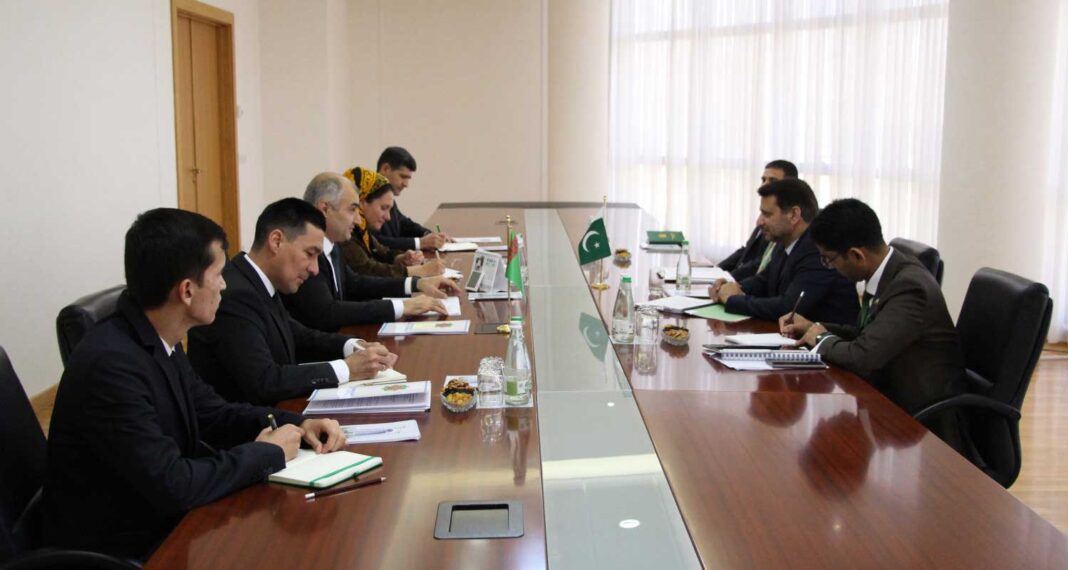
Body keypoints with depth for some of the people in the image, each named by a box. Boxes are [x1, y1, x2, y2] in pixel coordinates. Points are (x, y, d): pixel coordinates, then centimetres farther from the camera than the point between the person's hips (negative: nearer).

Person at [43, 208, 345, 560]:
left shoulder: (161, 340, -1)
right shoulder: (110, 363, -26)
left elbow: (212, 413, 12)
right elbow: (173, 486, -27)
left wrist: (296, 425, -2)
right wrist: (267, 453, -14)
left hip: (162, 522, 7)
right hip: (120, 550, -7)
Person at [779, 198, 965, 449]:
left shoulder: (910, 287, -26)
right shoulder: (885, 271, 1)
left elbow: (863, 356, -31)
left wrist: (823, 339, -12)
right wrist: (815, 327, 4)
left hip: (920, 422, -8)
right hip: (889, 396, 8)